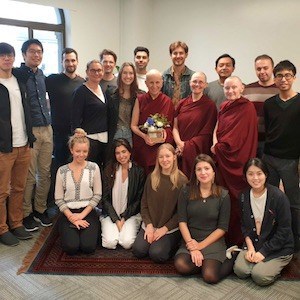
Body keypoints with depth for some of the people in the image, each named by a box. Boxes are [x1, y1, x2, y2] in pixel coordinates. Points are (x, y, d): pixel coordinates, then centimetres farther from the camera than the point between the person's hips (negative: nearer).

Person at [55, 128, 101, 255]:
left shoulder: (93, 168, 1)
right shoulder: (62, 171, 2)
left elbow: (97, 195, 0)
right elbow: (58, 199, 2)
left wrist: (82, 215, -8)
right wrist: (71, 217, -10)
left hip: (87, 212, 0)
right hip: (68, 213, 1)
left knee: (88, 247, -18)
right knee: (71, 247, -18)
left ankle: (90, 231, 14)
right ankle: (71, 232, 15)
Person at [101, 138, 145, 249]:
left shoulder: (138, 172, -1)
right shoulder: (109, 170, 1)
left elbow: (138, 199, 1)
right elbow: (105, 198, -1)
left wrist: (124, 218, -7)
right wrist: (116, 220, -10)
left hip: (131, 214, 0)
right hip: (110, 214, 1)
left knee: (127, 243, -22)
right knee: (110, 242, -21)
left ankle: (128, 228, 10)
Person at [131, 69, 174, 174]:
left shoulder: (168, 102, 3)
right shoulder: (140, 99, 3)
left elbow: (171, 126, 8)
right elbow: (133, 125, 3)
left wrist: (165, 133, -14)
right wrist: (144, 136, -15)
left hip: (161, 146, 0)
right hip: (141, 147, 0)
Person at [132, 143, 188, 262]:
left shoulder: (182, 180, -8)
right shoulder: (151, 177, 5)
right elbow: (144, 204, 6)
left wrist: (164, 229, -12)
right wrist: (149, 225, -7)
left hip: (171, 228, -3)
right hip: (150, 225, 4)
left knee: (157, 254, -21)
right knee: (138, 250, -16)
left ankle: (172, 245, 9)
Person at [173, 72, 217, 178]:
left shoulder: (210, 105, -2)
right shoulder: (182, 103, 10)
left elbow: (207, 133, -5)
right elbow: (175, 127, 8)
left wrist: (186, 145, -10)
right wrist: (179, 143, -9)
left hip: (198, 152, -3)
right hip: (180, 152, 3)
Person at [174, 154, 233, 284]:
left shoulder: (223, 195, -4)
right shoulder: (186, 192, -1)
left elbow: (222, 228, -4)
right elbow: (182, 221, -4)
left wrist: (200, 246, -10)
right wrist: (192, 246, -14)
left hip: (213, 241, -2)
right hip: (190, 240, 2)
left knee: (210, 276, -23)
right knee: (181, 266, -27)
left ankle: (230, 260, 6)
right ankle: (208, 263, 0)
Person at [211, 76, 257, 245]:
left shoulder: (247, 108, -11)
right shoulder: (224, 107, 13)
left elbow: (240, 136, -15)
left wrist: (219, 146, -6)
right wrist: (216, 144, -2)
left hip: (236, 160, -7)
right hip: (222, 158, 7)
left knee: (235, 198, 1)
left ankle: (237, 239, 15)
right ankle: (224, 236, 25)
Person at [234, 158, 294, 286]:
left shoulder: (279, 197, -18)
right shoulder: (244, 196, -1)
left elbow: (284, 231, -15)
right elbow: (244, 225, 6)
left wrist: (263, 252, -15)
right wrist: (250, 247, -9)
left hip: (278, 247, -4)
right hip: (253, 243, 4)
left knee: (259, 276, -22)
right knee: (240, 270, -18)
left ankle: (275, 265, 8)